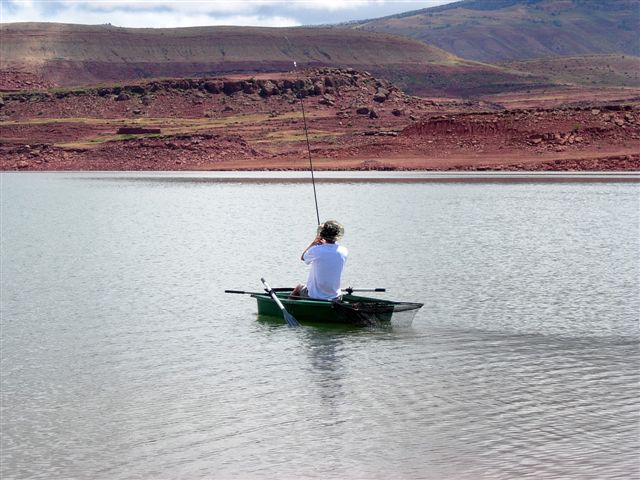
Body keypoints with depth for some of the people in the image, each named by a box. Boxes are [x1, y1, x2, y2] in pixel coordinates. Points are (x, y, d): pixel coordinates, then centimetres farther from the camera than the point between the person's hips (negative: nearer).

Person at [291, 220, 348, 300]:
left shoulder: (316, 250, -20)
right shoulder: (344, 252, -12)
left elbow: (303, 258, 2)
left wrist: (314, 242, 4)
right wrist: (324, 244, 1)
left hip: (313, 296, -3)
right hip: (334, 297, 3)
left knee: (299, 287, 31)